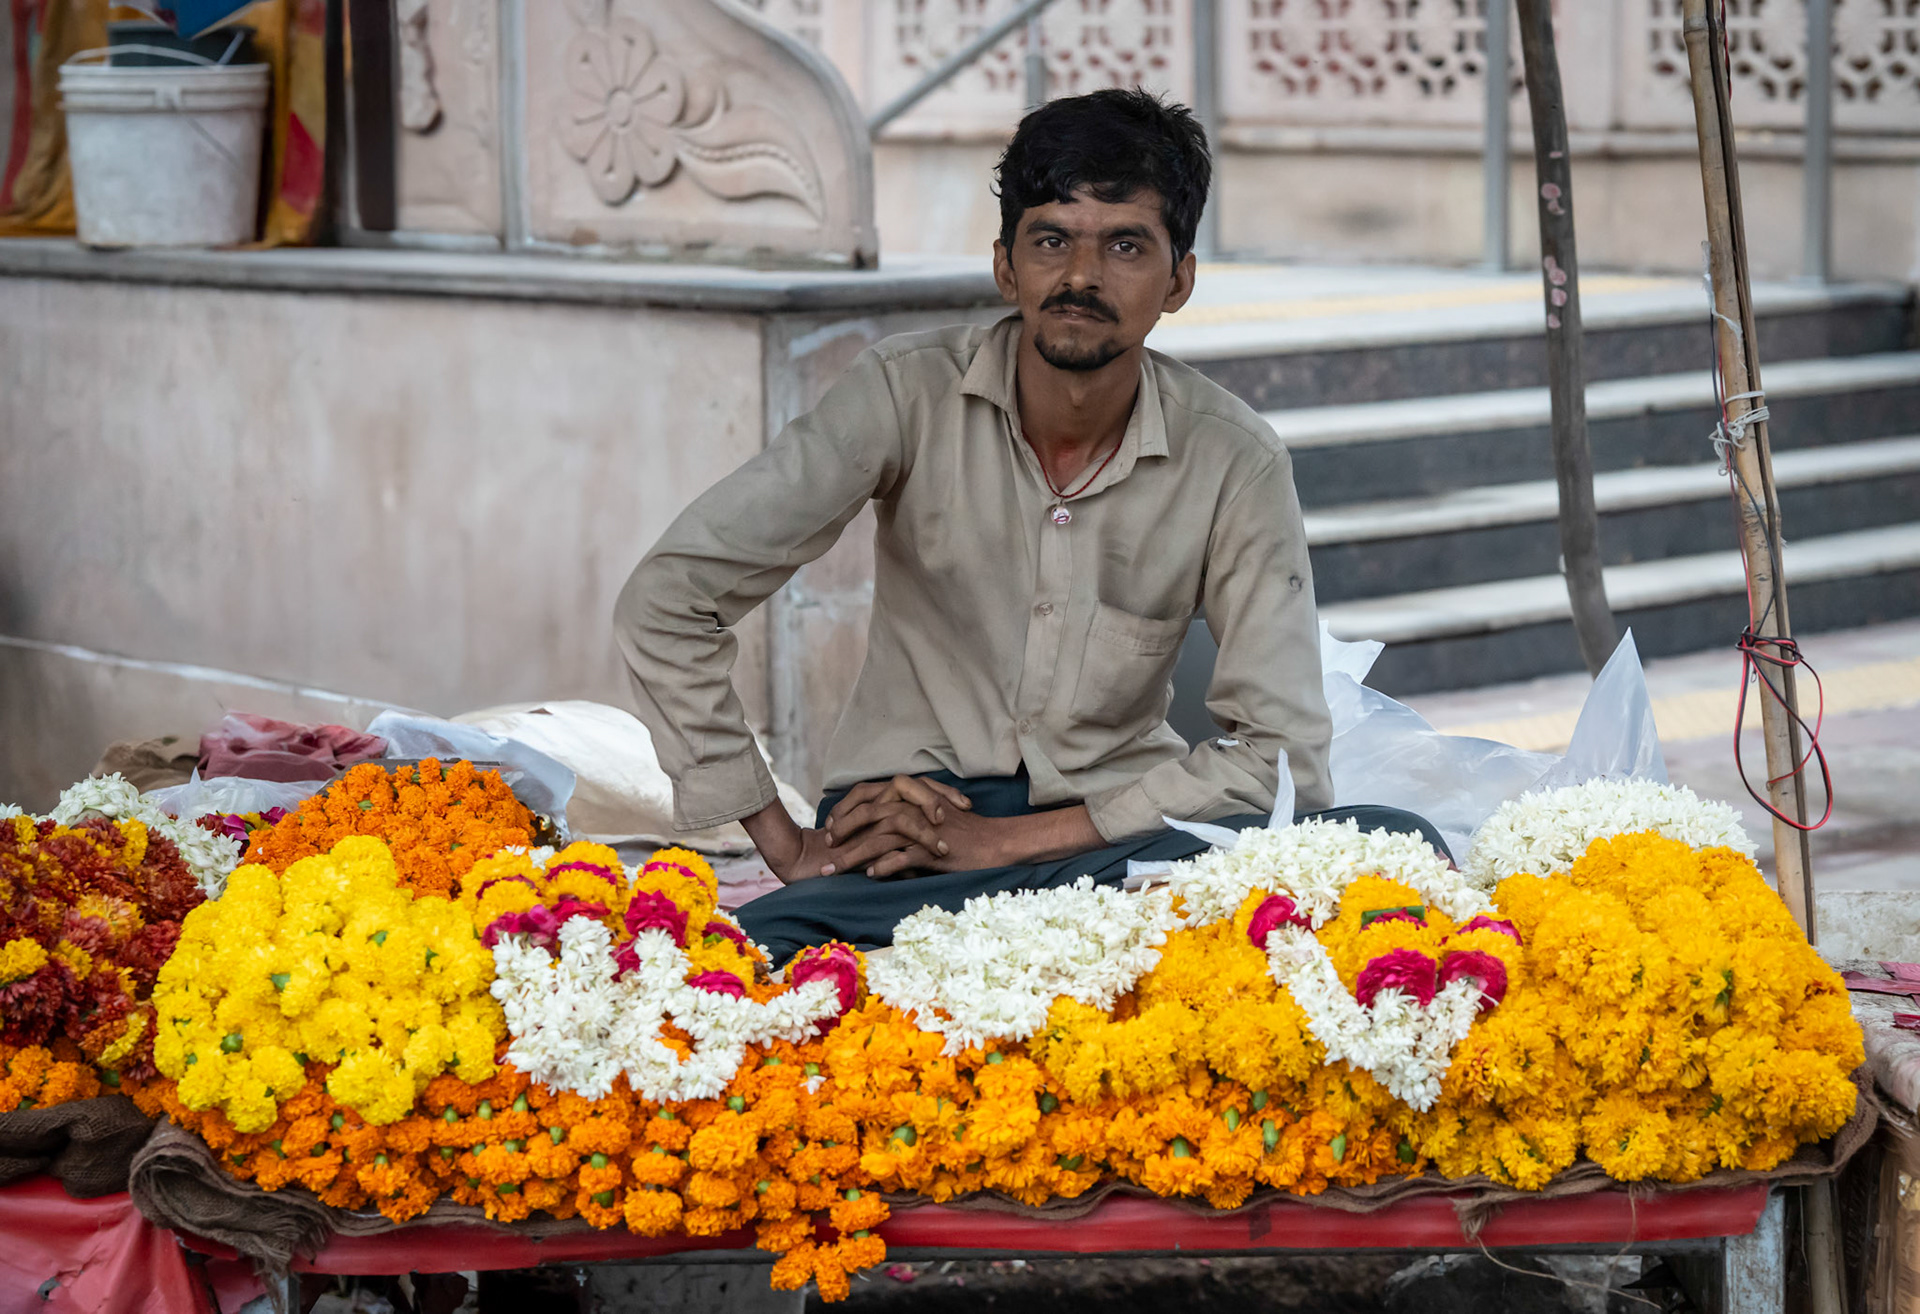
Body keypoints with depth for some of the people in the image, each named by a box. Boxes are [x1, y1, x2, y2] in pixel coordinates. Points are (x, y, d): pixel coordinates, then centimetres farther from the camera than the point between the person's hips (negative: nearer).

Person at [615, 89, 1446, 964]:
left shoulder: (1234, 461, -4)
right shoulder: (909, 393, -6)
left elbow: (1281, 755, -10)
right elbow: (666, 601, -6)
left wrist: (1008, 840, -17)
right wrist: (787, 846, -10)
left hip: (1110, 823, 3)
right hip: (903, 817, -3)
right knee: (773, 947, -41)